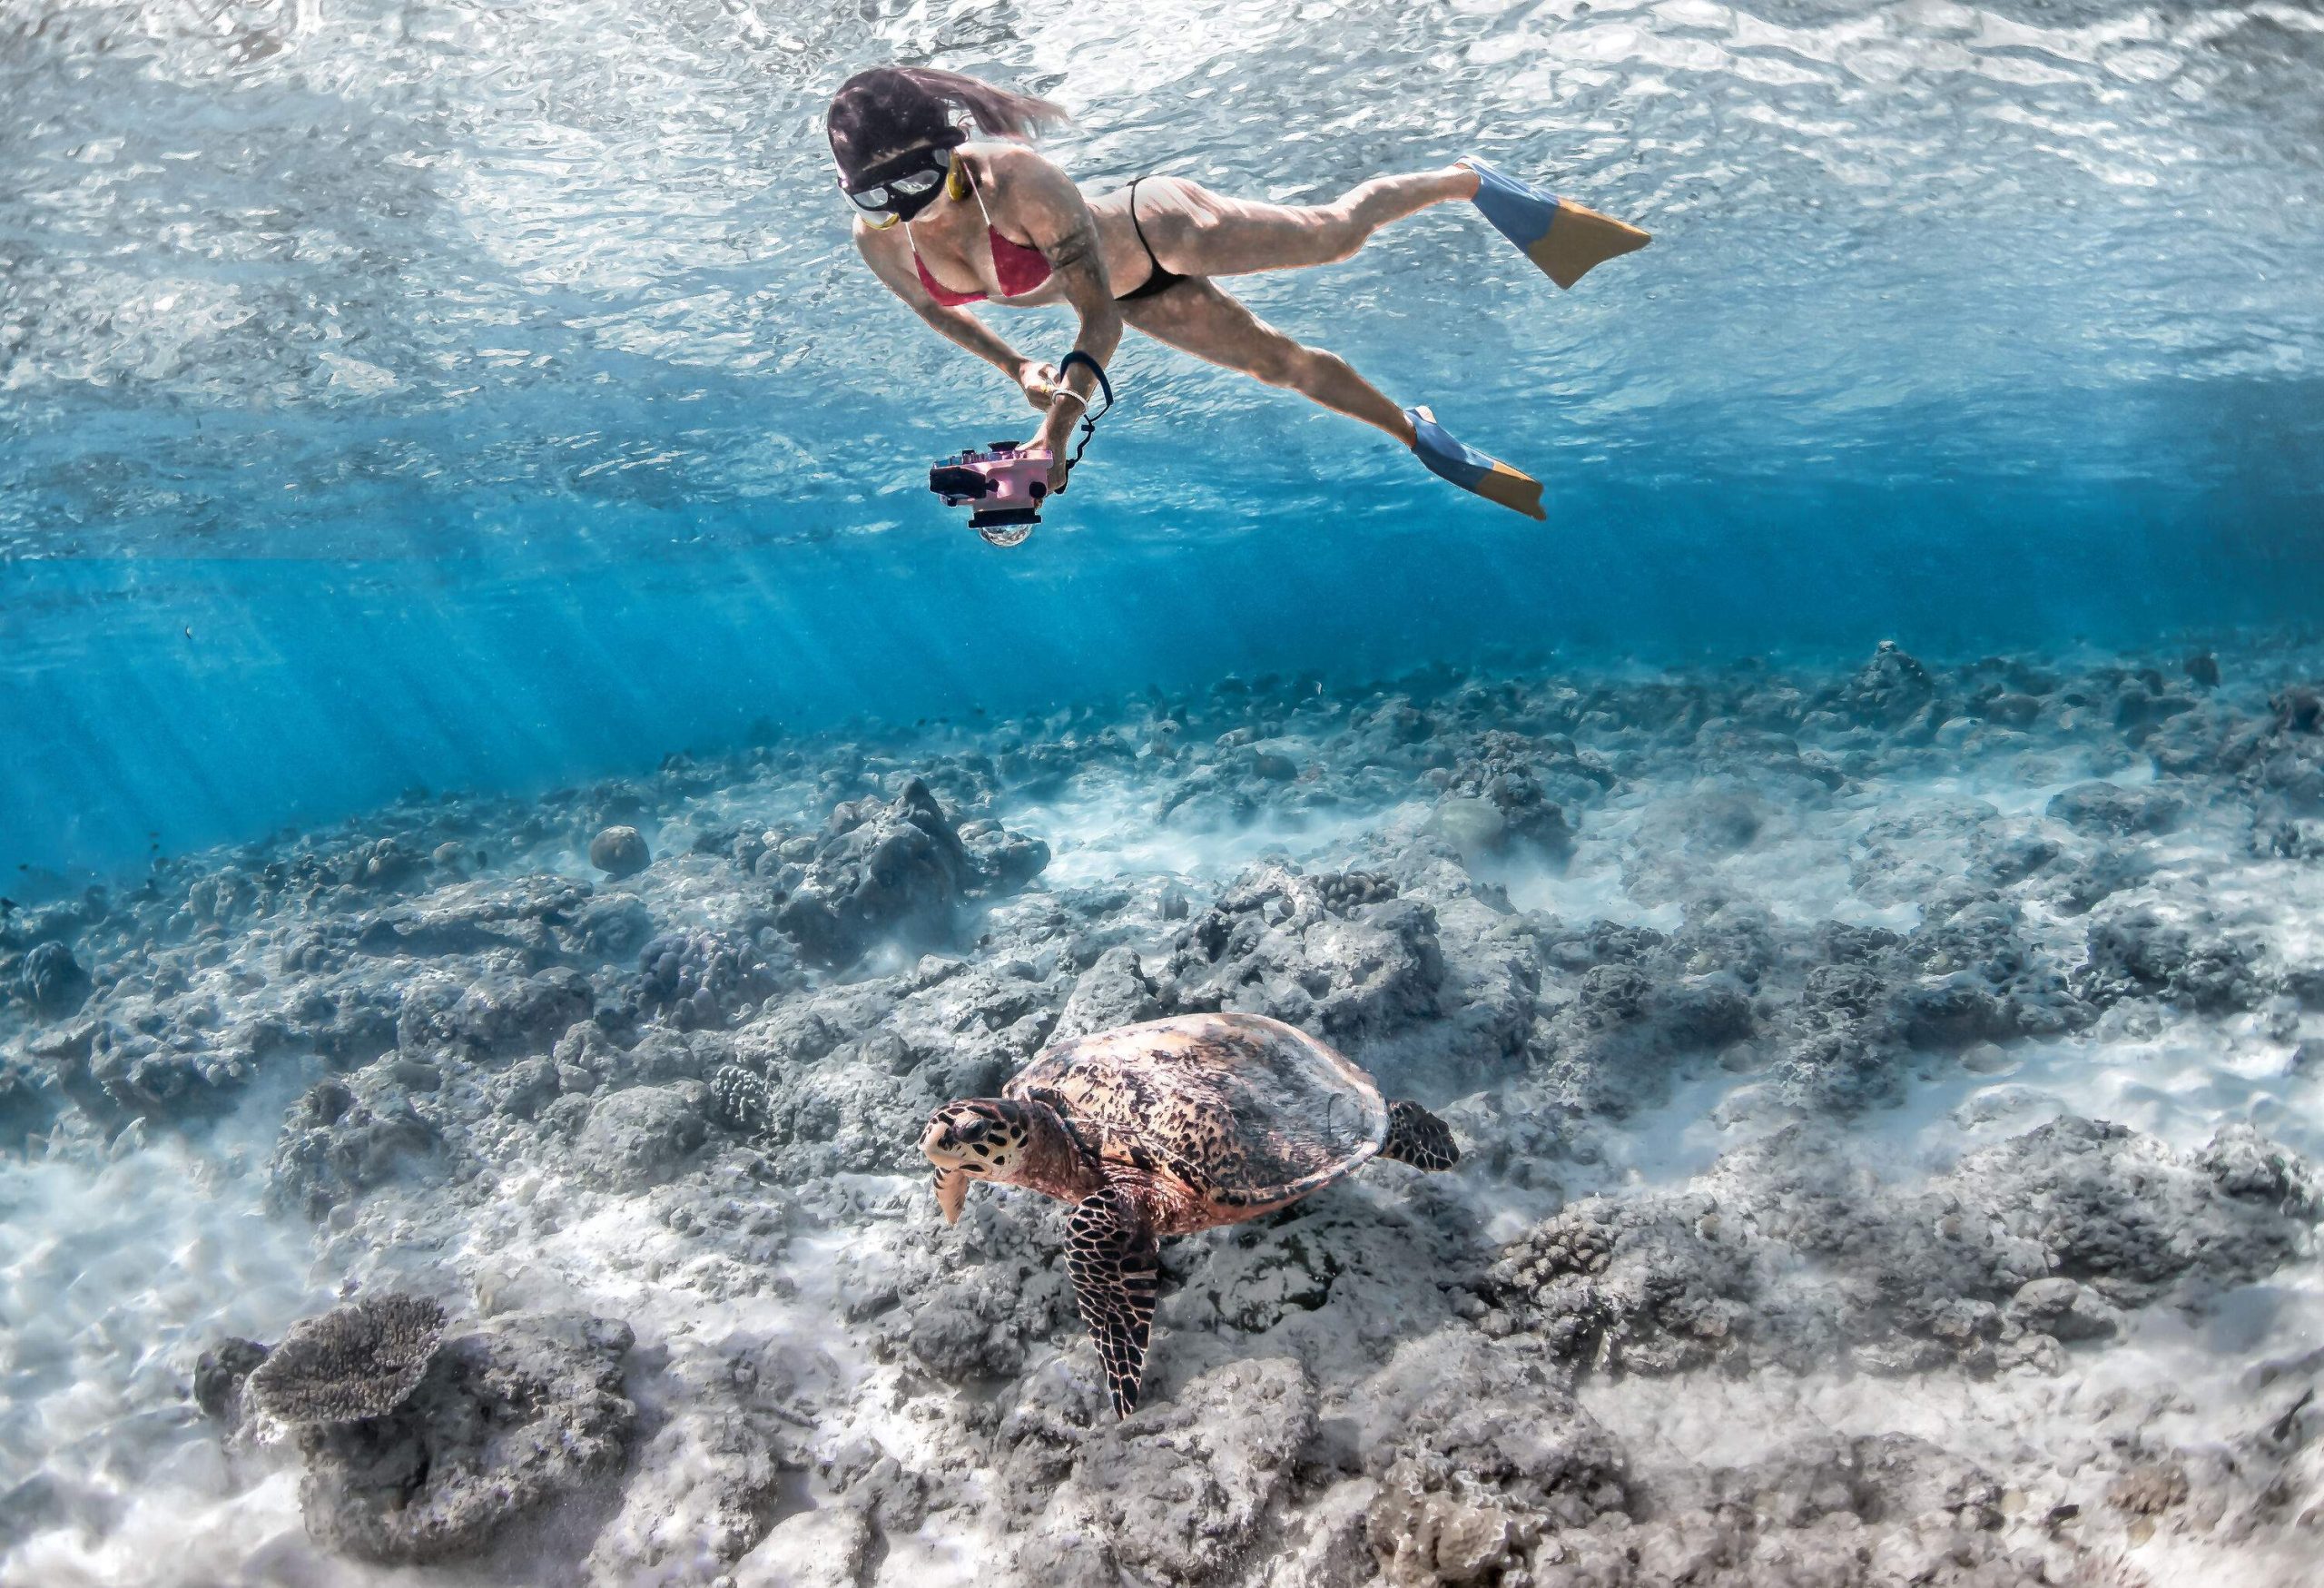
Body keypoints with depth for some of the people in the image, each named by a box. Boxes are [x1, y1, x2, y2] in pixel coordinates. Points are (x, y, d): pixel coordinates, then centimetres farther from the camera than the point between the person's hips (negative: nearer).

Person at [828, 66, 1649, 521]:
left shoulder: (1016, 182, -40)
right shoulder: (878, 241, -22)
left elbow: (1098, 316, -36)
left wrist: (1055, 433, -46)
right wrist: (1015, 368, -5)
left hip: (1160, 231, -6)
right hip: (1142, 295, 6)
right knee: (1282, 362, 19)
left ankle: (1472, 180, 38)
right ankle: (1421, 439, 39)